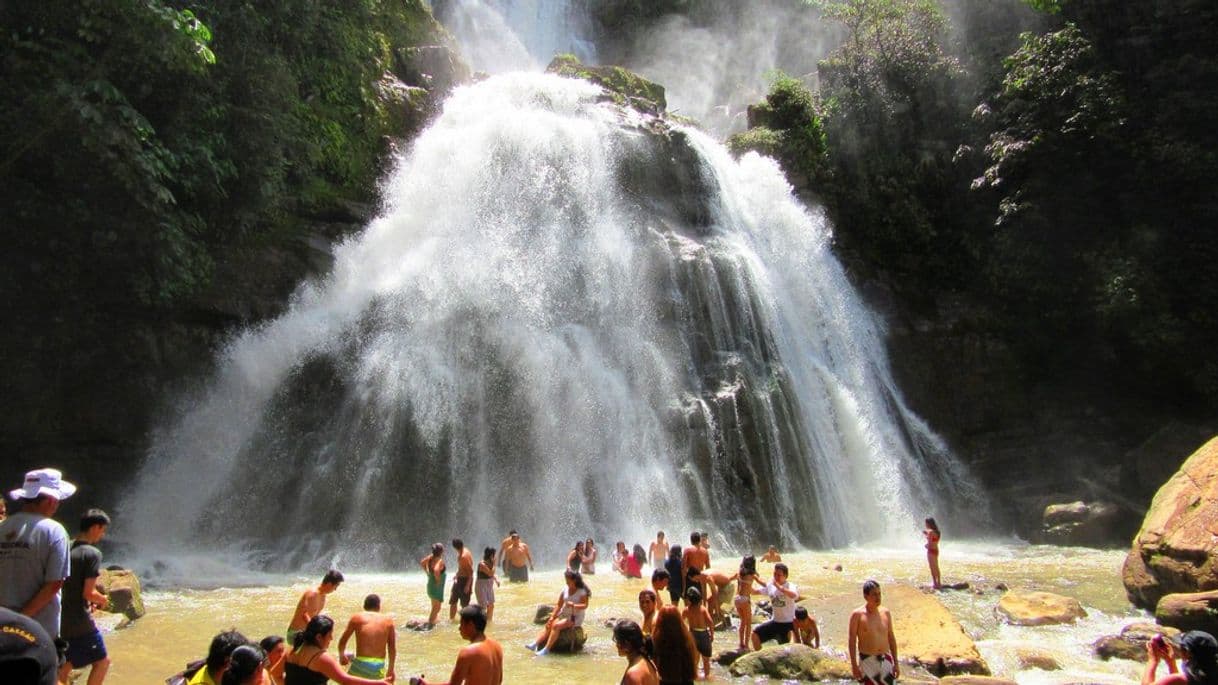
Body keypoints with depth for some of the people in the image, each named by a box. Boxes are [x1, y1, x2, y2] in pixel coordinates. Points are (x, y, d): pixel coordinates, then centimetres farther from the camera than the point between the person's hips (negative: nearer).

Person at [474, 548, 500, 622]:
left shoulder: (490, 563, 2)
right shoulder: (482, 564, -23)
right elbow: (490, 574, -29)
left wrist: (496, 579, 3)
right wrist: (494, 564, -22)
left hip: (489, 586, 8)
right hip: (481, 586, -8)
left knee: (491, 606, 13)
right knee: (483, 607, -5)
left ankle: (489, 622, 27)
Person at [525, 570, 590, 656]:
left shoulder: (582, 592, -10)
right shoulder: (565, 589, 6)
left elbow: (585, 606, -22)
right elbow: (558, 605, 7)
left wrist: (573, 605, -38)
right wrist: (552, 617, -2)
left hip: (575, 618, -6)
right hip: (563, 615, 6)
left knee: (556, 626, -28)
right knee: (549, 625, -17)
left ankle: (546, 649, -32)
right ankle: (534, 644, -28)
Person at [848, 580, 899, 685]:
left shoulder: (885, 613, 3)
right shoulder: (858, 614, -10)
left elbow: (891, 638, 11)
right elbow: (851, 641, -7)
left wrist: (896, 663, 10)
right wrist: (854, 665, -10)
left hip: (886, 661, 4)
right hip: (867, 661, -4)